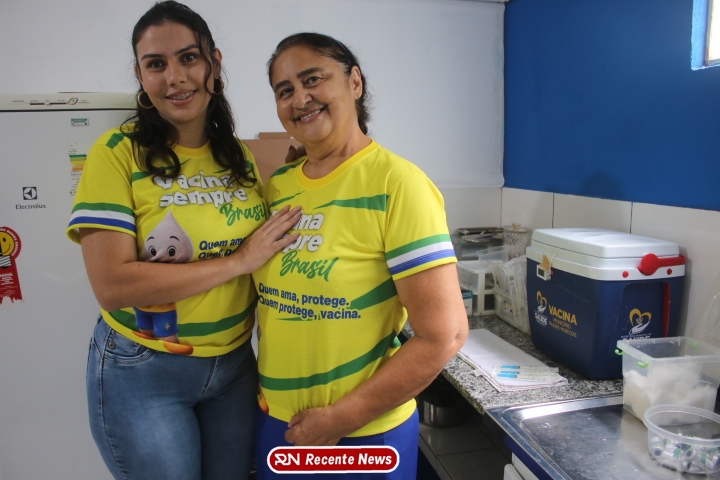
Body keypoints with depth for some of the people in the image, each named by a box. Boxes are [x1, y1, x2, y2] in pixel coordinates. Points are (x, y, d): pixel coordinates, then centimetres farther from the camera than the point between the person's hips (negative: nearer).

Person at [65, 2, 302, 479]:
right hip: (142, 373, -4)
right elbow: (112, 285, -22)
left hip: (235, 364, 5)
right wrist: (238, 260, -21)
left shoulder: (241, 157, 0)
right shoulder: (118, 153, -13)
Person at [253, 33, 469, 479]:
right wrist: (265, 386, 2)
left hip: (365, 434, -5)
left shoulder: (397, 184, -18)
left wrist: (340, 419, -14)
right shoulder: (276, 187, 0)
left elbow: (443, 336, -20)